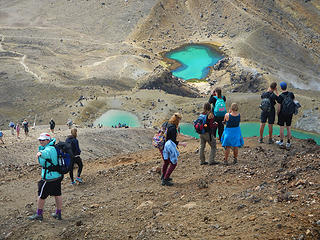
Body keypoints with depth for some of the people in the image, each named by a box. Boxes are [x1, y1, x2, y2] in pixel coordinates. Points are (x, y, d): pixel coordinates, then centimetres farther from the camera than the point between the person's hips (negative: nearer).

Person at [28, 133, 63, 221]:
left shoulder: (49, 149, -24)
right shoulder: (53, 147, 7)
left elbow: (46, 153, -50)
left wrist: (40, 153, -67)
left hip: (49, 178, -9)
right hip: (58, 176, 9)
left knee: (41, 196, 7)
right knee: (57, 195, 16)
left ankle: (39, 214, 20)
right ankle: (58, 214, 27)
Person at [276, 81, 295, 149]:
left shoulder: (280, 96, -19)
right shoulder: (291, 94, -6)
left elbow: (279, 108, -16)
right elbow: (293, 102, 7)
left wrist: (277, 114, -1)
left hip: (282, 113, -4)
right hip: (290, 114, 4)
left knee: (282, 127, 7)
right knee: (288, 128, 10)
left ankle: (281, 142, 17)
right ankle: (288, 143, 13)